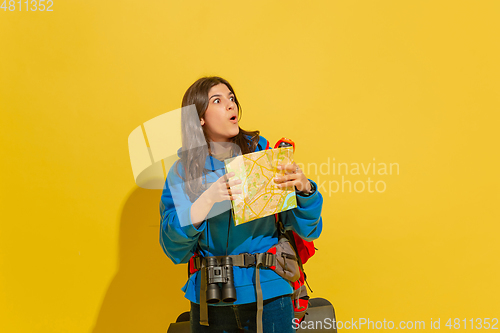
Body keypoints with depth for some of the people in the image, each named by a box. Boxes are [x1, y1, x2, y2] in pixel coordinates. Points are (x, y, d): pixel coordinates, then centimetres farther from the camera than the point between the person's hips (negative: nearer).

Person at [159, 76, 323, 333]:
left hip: (267, 293, 0)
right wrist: (208, 199, -26)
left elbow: (308, 230, -5)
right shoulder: (183, 171, -1)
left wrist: (304, 188, -25)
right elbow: (175, 250, -12)